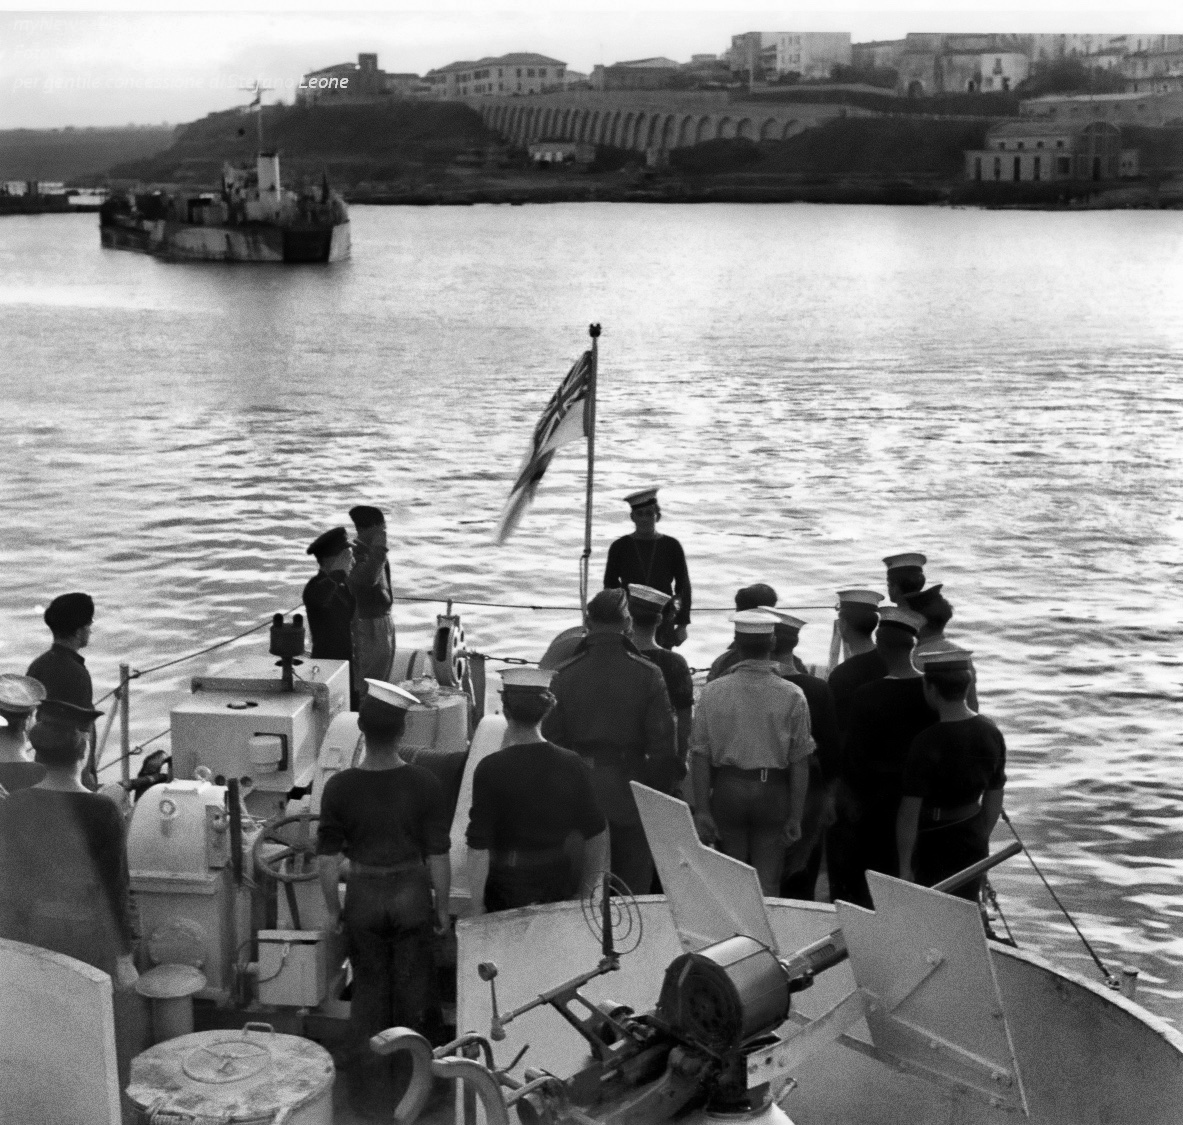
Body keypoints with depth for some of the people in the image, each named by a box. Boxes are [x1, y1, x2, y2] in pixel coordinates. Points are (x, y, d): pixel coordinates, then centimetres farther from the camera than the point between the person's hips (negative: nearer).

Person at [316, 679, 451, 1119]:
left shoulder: (340, 787, -13)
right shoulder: (425, 784, -15)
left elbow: (327, 859, -7)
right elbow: (438, 855, -10)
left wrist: (333, 908, 6)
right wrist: (442, 906, 3)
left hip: (364, 899, 1)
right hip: (412, 896, 0)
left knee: (369, 995, 15)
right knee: (413, 994, 15)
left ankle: (371, 1095, 22)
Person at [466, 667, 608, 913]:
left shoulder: (491, 769, -15)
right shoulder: (573, 765, -4)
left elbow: (479, 847, -15)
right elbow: (597, 836, 3)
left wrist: (477, 905, -6)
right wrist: (585, 891, 15)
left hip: (507, 893, -4)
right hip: (560, 890, 4)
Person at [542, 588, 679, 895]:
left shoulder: (564, 675, -4)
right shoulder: (647, 676, -7)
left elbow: (551, 740, -1)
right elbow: (663, 746, -7)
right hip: (630, 800, -1)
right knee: (634, 891, 8)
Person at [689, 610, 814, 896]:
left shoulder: (712, 692, -4)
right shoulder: (792, 696, -5)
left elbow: (700, 755, -3)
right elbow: (800, 762, -5)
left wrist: (702, 810, 1)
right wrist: (795, 816, 1)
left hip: (726, 789, 1)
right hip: (773, 792, -1)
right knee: (767, 885, 6)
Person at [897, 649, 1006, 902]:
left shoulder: (927, 743, -22)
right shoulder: (991, 733, -3)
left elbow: (910, 812, -19)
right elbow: (994, 800, 8)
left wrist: (904, 867, -12)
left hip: (934, 843, -6)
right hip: (973, 841, 6)